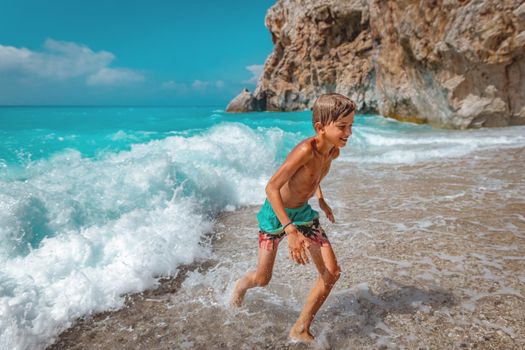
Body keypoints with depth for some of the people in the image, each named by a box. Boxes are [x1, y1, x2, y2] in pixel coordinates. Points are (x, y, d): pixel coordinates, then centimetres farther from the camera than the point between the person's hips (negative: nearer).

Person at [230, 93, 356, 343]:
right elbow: (271, 188, -35)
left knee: (332, 272, -4)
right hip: (276, 213, -6)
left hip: (303, 213, 7)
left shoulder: (333, 152, -8)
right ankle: (242, 283, 44)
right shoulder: (306, 149, -33)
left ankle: (301, 330, 11)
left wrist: (321, 200, 16)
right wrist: (291, 231, -41)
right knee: (262, 279, 4)